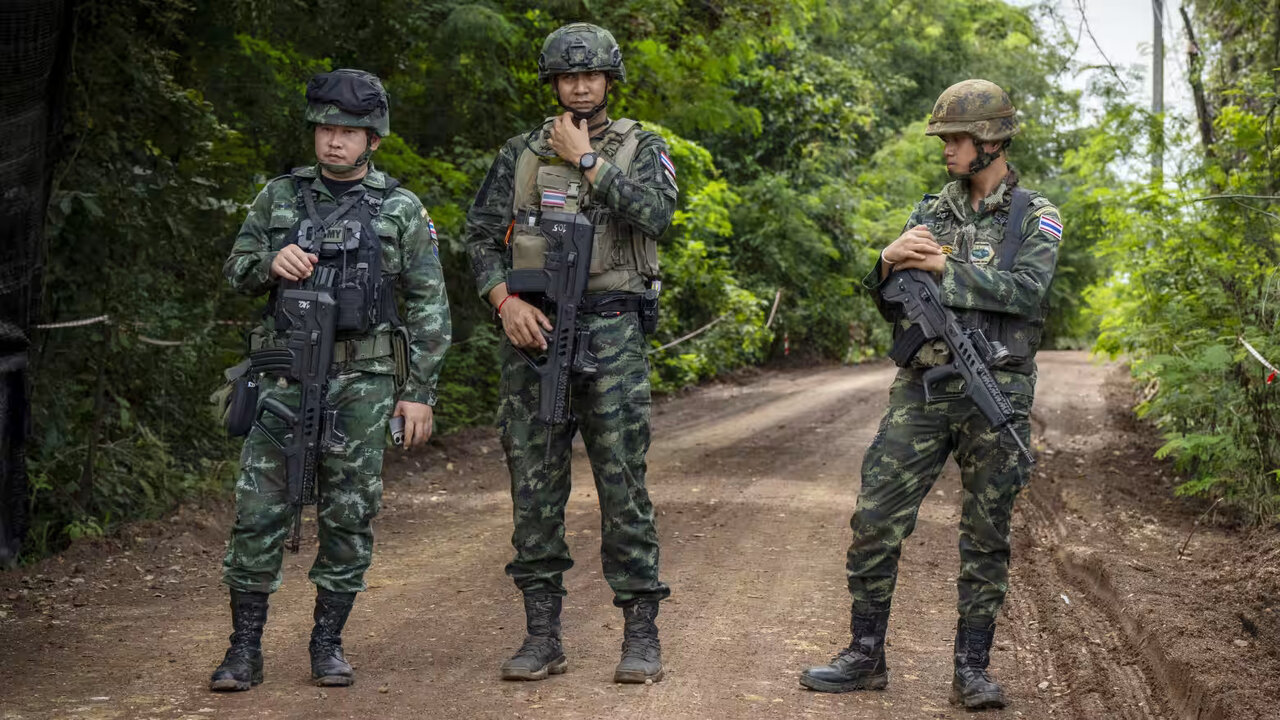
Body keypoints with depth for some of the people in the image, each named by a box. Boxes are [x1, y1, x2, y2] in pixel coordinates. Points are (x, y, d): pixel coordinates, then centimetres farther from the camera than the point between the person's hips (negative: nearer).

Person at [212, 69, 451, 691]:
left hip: (363, 381, -1)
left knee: (348, 515, 4)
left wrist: (419, 392, -3)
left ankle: (328, 643, 16)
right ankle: (245, 649, 6)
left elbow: (428, 308, 2)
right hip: (285, 374, 1)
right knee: (259, 510, -2)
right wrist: (272, 263, -9)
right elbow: (237, 268, 15)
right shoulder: (279, 196, 9)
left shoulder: (403, 211, 3)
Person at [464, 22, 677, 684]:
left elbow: (655, 212, -13)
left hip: (611, 332, -2)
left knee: (623, 484, -3)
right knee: (534, 486, 3)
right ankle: (542, 636, 10)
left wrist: (585, 160, -9)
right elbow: (481, 234, 8)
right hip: (533, 331, 3)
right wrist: (506, 300, -8)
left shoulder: (642, 150, 7)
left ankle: (641, 635, 4)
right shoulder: (520, 154, 13)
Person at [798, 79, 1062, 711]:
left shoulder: (1036, 217, 3)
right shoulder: (930, 213, 14)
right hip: (922, 388, 3)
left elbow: (1025, 291, -15)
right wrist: (889, 264, -9)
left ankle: (971, 668, 13)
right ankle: (866, 657, 11)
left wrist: (943, 267, -17)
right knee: (875, 520, -1)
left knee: (986, 536, 4)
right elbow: (892, 308, 13)